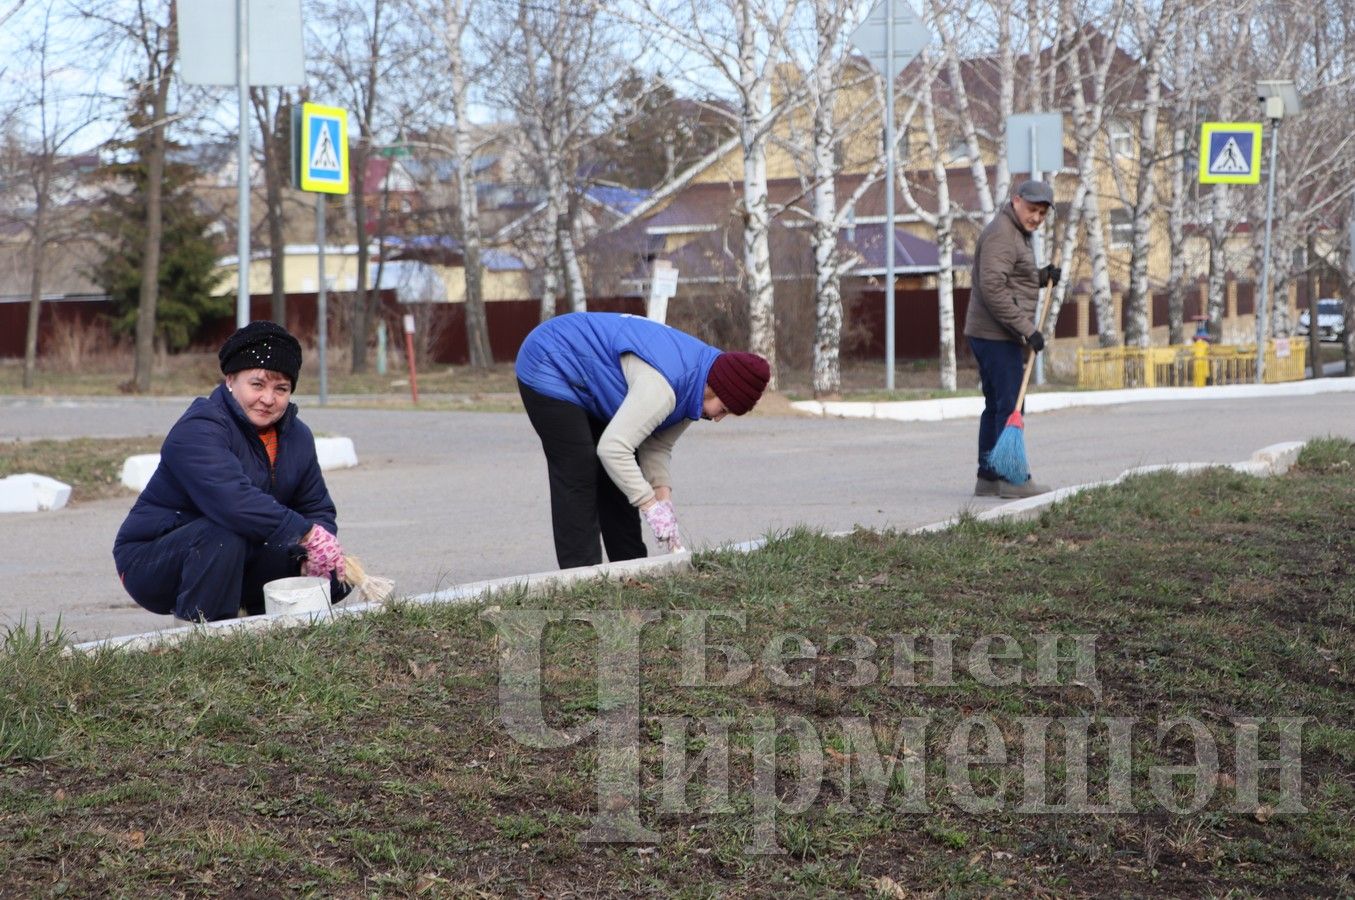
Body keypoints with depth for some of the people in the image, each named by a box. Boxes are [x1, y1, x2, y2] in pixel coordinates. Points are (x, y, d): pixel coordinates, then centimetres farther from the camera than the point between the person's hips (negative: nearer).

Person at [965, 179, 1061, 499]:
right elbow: (993, 289, -23)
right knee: (1010, 406, -10)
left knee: (996, 406, 12)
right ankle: (1012, 478, -9)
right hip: (997, 336, -11)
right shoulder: (1001, 233, -14)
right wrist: (1027, 329, -23)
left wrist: (1042, 277, 9)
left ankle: (987, 477, 15)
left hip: (994, 335, 11)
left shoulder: (1016, 234, 21)